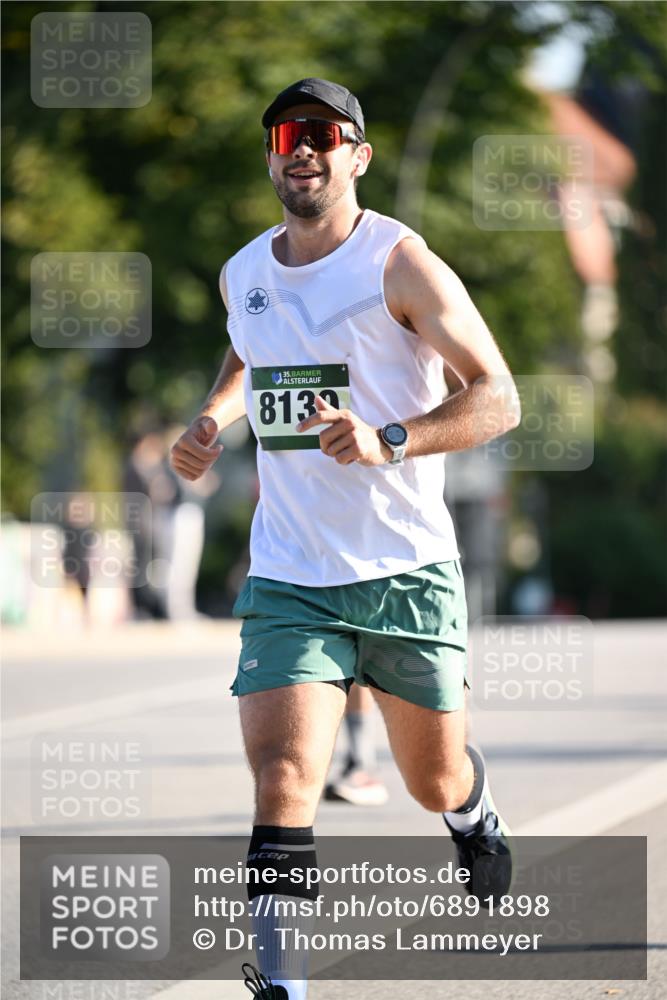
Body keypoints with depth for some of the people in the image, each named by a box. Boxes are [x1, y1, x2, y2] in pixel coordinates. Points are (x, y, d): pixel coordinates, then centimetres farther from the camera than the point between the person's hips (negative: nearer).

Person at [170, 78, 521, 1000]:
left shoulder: (401, 262, -10)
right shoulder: (243, 274, 6)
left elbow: (497, 398, -14)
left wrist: (389, 443, -28)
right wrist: (211, 422, 12)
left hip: (409, 572, -2)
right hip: (289, 580, 2)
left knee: (437, 785, 15)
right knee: (282, 786, -18)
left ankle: (478, 820, 52)